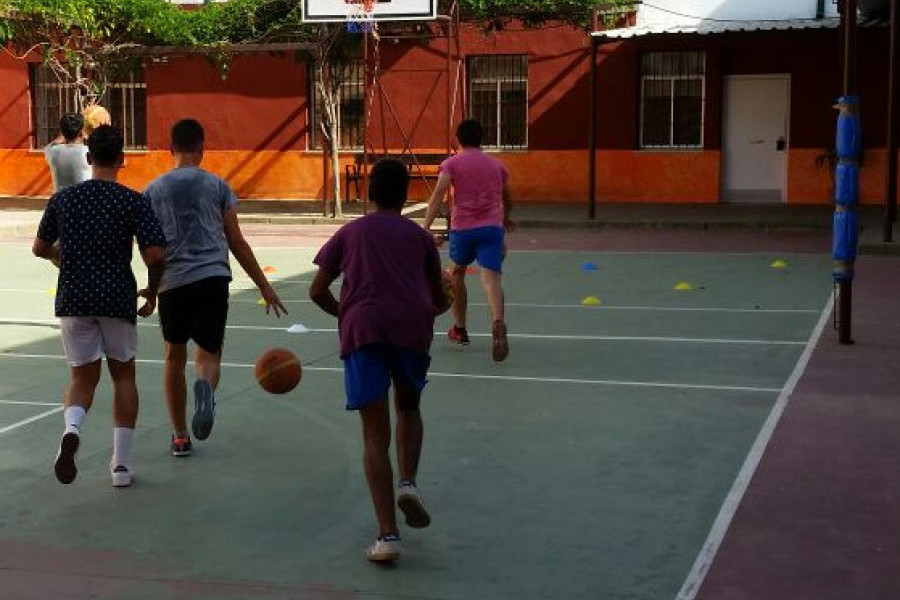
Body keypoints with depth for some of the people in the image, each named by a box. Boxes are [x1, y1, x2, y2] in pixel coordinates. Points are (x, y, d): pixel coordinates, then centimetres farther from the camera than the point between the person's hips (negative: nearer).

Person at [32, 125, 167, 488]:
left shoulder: (63, 199, 4)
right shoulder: (133, 202, -5)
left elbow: (40, 248, 15)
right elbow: (156, 255, -14)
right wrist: (153, 294, 3)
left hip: (73, 299, 2)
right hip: (118, 300, -2)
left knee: (83, 378, 12)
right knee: (123, 374, 16)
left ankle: (72, 428, -22)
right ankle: (121, 464, 14)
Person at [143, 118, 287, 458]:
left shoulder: (154, 190, 10)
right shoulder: (217, 186, 9)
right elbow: (237, 243, 8)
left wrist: (151, 287, 22)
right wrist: (264, 286, 13)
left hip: (172, 282, 1)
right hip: (213, 279, -1)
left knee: (174, 357, 17)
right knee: (208, 353, 8)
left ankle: (180, 437, 21)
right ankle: (205, 387, -29)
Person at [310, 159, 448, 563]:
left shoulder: (349, 233, 20)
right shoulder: (419, 236, 21)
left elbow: (317, 291, 16)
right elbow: (439, 300, 27)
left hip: (362, 330, -1)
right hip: (413, 327, 1)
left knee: (375, 435, 2)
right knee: (408, 408, 27)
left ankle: (388, 535, -6)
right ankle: (408, 483, 4)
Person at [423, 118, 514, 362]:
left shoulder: (452, 164, 6)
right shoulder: (497, 165, 17)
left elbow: (438, 196, -9)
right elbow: (507, 200, 33)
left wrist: (425, 228, -15)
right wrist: (505, 219, 54)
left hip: (462, 228, -1)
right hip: (492, 227, 1)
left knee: (456, 274, 22)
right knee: (491, 278, -12)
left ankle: (459, 330, 30)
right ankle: (498, 324, -40)